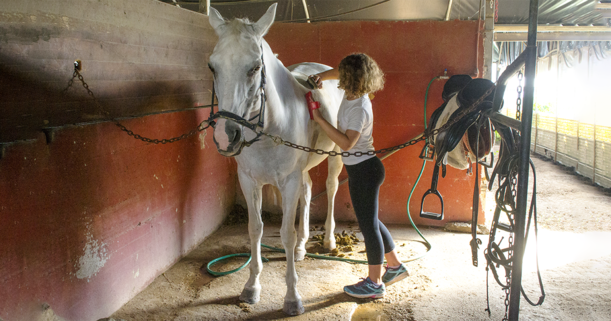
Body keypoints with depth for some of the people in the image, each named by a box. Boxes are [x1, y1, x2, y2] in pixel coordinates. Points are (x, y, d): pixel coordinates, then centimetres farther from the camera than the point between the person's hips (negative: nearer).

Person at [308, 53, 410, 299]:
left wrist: (319, 118, -29)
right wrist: (321, 77, 2)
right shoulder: (353, 93, 2)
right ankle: (395, 265, 34)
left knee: (368, 224, 1)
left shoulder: (359, 109, -24)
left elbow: (346, 143, -31)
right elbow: (339, 73, 21)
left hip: (364, 170, -10)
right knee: (369, 221, 20)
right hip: (363, 168, 10)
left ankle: (375, 283, 14)